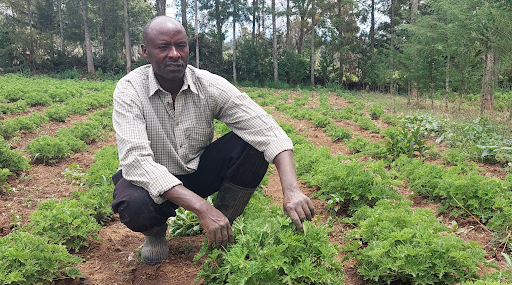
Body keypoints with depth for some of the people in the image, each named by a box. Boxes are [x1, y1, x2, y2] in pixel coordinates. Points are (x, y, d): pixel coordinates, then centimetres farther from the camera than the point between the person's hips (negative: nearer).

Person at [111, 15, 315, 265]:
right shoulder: (130, 90, -20)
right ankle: (156, 231, 4)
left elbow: (268, 132, -23)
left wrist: (291, 191, -40)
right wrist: (201, 207, -43)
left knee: (252, 144, -21)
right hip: (154, 181, -2)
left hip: (199, 171, 3)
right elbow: (136, 160, -33)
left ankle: (221, 231, -3)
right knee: (134, 205, -37)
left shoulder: (211, 85, -16)